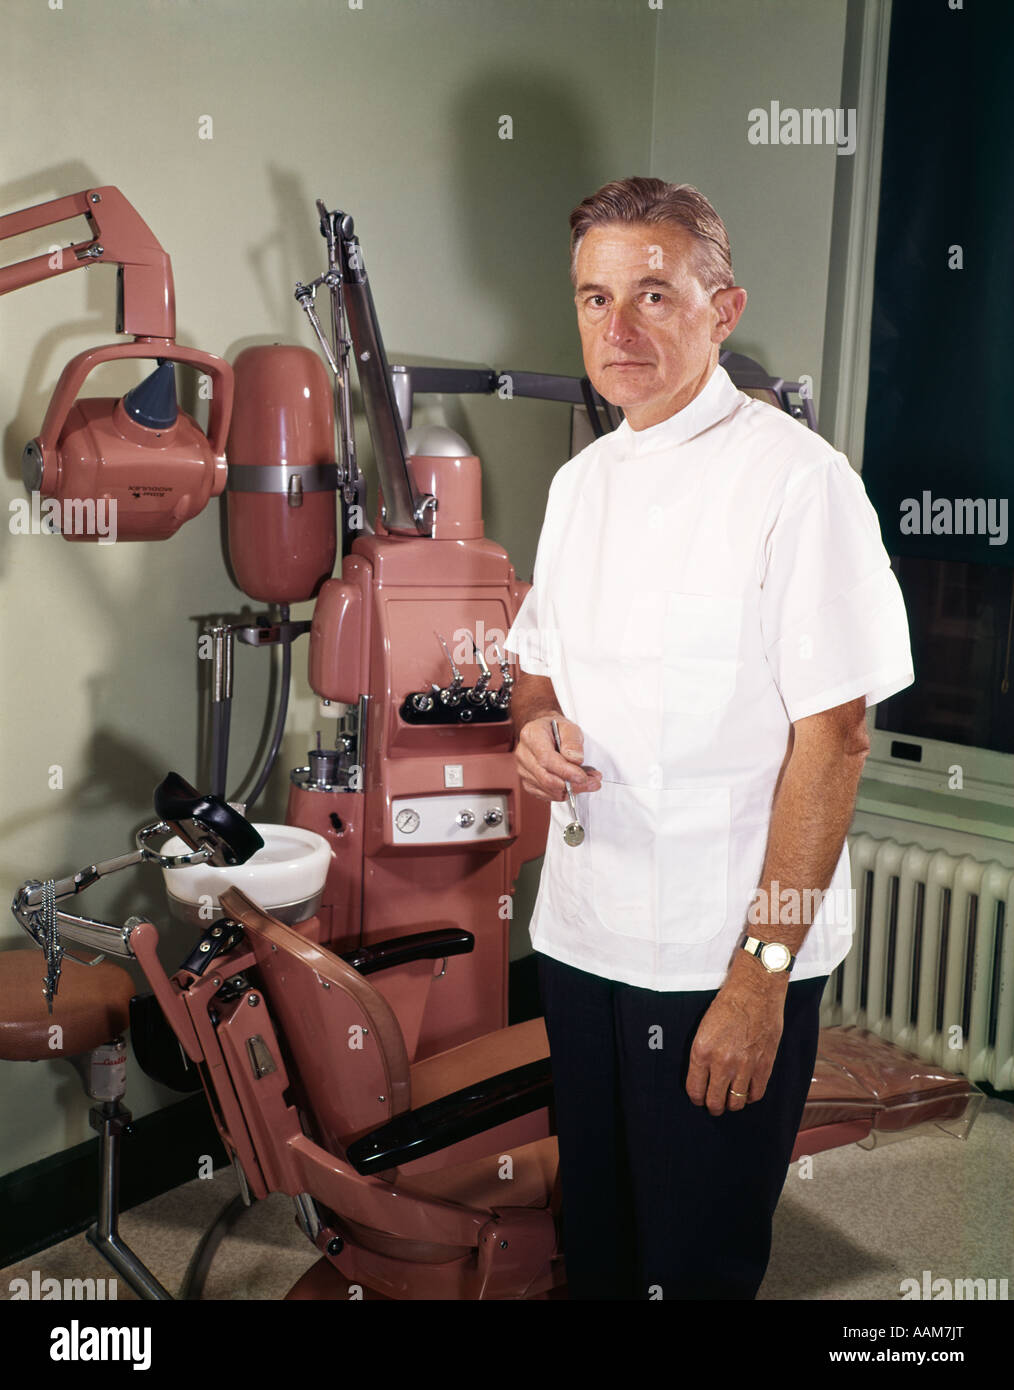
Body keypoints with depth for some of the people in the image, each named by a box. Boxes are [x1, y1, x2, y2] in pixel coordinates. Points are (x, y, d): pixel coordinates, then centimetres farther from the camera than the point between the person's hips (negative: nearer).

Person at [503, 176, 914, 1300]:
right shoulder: (580, 481, 10)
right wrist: (536, 727, -5)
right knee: (594, 1243, 21)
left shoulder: (797, 480, -13)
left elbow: (833, 736, -16)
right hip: (581, 933, 7)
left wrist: (761, 974, -18)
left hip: (727, 954, -6)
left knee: (698, 1260, 9)